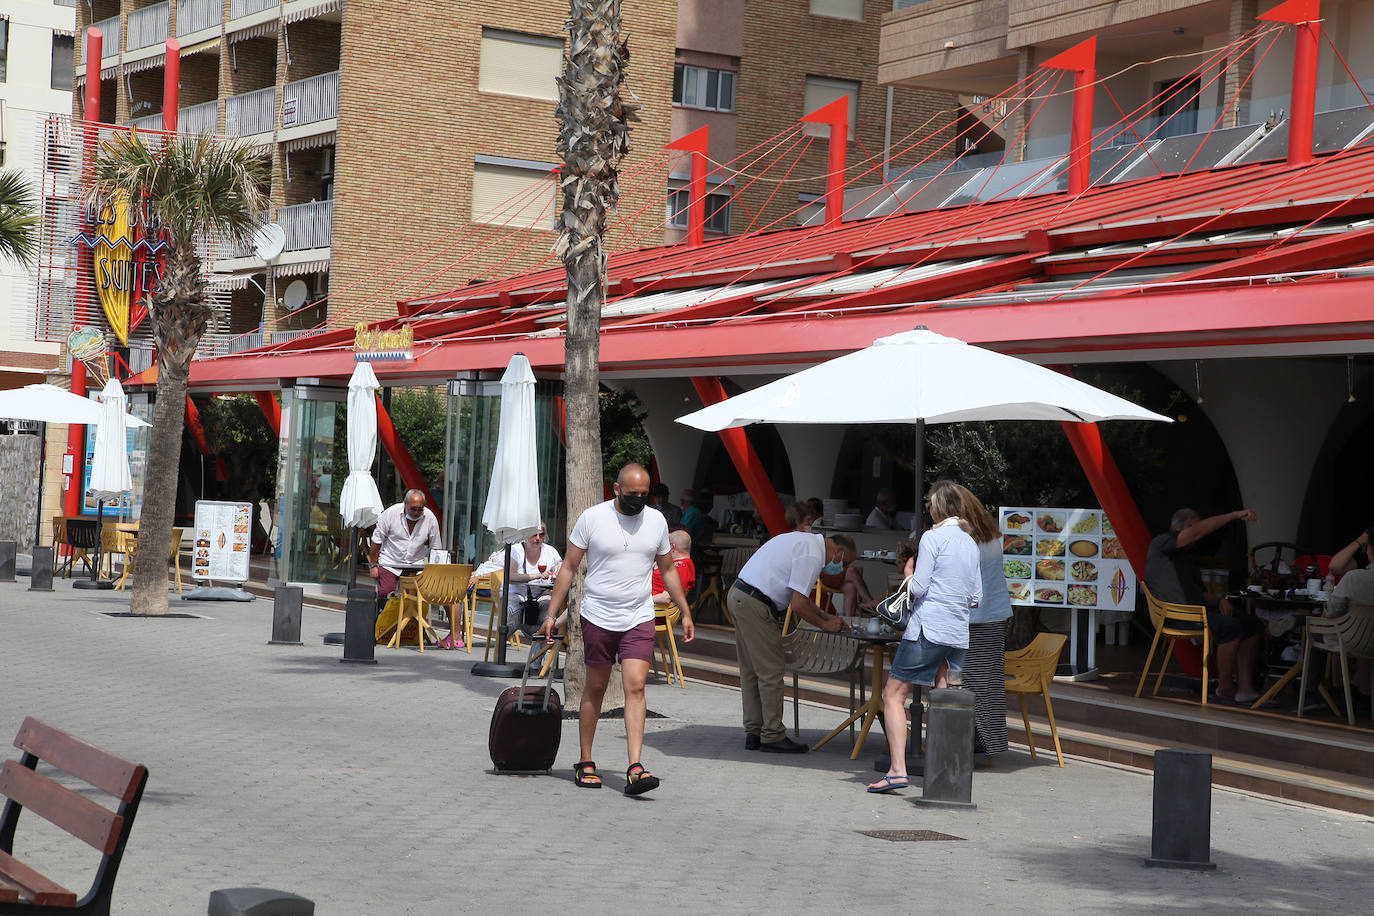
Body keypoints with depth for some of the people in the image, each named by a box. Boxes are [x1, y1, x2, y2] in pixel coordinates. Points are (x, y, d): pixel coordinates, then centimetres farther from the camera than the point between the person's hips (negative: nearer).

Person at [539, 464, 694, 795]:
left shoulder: (656, 520, 4)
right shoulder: (592, 518, -5)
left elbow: (667, 570, 15)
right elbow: (568, 567, 0)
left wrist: (685, 613, 13)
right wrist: (552, 613, -3)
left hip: (639, 619, 1)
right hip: (597, 618, -1)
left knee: (635, 686, -12)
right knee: (595, 688, 8)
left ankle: (635, 770, -18)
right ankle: (585, 763, 21)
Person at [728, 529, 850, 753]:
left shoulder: (805, 541, 18)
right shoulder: (812, 555, -14)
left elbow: (799, 596, 27)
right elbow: (798, 605, -16)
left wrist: (826, 617, 22)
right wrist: (824, 625, -2)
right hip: (756, 607, -11)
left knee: (751, 672, 15)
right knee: (771, 672, -4)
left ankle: (753, 734, 20)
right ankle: (773, 736, 1)